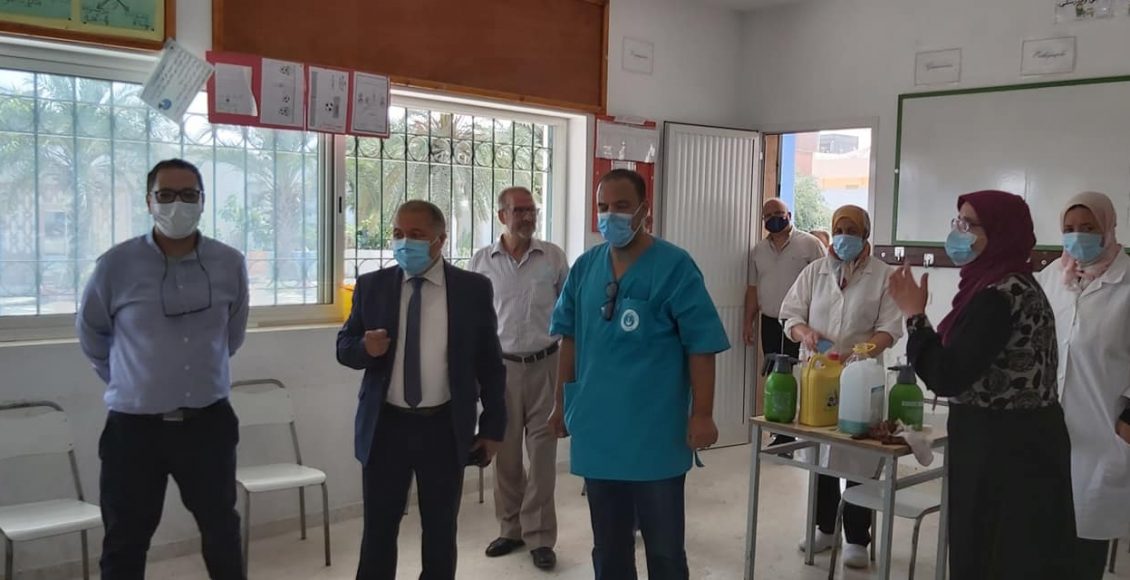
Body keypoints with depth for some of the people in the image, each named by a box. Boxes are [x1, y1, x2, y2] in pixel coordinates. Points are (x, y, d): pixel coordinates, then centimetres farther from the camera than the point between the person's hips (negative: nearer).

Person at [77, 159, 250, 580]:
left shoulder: (230, 265, -3)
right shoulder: (116, 265, -9)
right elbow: (91, 335, 8)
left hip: (208, 421, 2)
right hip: (134, 425, -1)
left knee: (222, 531, 16)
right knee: (125, 544, 10)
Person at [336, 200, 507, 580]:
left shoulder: (473, 289, -2)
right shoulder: (371, 286, 2)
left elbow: (490, 362, 2)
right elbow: (344, 348, 8)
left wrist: (493, 427, 0)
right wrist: (365, 348, -16)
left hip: (445, 429, -1)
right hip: (385, 427, 1)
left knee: (441, 533, 12)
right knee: (378, 531, 10)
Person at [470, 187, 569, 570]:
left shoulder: (554, 257, -1)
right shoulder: (482, 261, 1)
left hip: (545, 365, -1)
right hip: (501, 366, 1)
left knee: (542, 453, 2)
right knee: (505, 453, 10)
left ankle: (539, 536, 12)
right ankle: (511, 529, 25)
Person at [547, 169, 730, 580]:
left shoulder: (674, 266, -10)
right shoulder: (585, 267, 5)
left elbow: (701, 346, -11)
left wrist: (702, 414, -14)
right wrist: (562, 402, 13)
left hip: (656, 434, -4)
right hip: (597, 429, 5)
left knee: (664, 546, 8)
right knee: (607, 544, 17)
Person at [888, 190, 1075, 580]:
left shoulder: (998, 296, -22)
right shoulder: (1017, 285, 10)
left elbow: (946, 378, -25)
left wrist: (914, 314, -16)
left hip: (1002, 449, -10)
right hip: (1023, 442, 10)